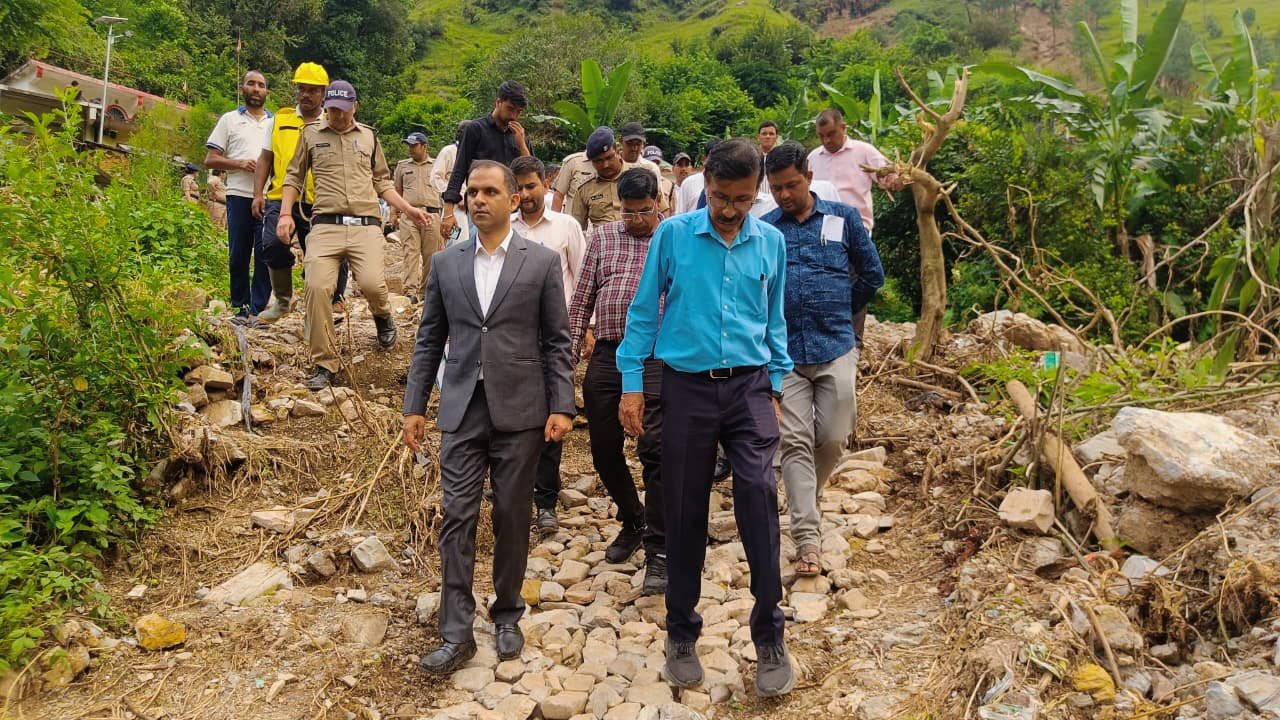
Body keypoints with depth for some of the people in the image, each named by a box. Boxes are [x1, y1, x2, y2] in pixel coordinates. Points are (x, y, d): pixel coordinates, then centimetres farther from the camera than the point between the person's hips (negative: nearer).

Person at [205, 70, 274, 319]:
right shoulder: (229, 120, 12)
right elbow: (210, 160, 8)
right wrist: (240, 163, -9)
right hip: (240, 196, -1)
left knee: (266, 255, -3)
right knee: (239, 255, 2)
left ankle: (258, 309, 1)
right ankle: (240, 307, 12)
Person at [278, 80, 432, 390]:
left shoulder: (368, 136, 19)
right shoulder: (311, 134, 15)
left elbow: (382, 182, 23)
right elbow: (294, 177, 18)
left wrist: (409, 209, 12)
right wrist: (285, 214, 5)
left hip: (366, 225, 0)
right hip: (326, 225, 0)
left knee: (372, 283, -22)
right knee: (317, 287, -17)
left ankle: (383, 317, 16)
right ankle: (325, 364, -4)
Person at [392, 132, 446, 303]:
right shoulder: (402, 165, 16)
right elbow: (397, 191, 18)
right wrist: (394, 213, 10)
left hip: (431, 214, 0)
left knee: (431, 254, 2)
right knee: (410, 252, -9)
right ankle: (410, 291, -14)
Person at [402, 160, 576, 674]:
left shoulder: (542, 261, 1)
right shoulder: (446, 263, 8)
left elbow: (557, 340, 0)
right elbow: (429, 340, 10)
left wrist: (561, 407, -6)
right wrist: (414, 405, 6)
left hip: (519, 410, -1)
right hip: (462, 409, 2)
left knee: (512, 517, 8)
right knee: (457, 518, 0)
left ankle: (507, 617, 26)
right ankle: (456, 633, 9)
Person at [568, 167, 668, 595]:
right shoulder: (603, 237, 13)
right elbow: (582, 298, 13)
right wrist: (570, 350, 8)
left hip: (656, 357, -4)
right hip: (606, 355, 4)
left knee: (655, 450, -8)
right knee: (604, 449, 11)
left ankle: (658, 551, 0)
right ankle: (632, 522, 34)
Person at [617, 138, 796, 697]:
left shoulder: (771, 243, 4)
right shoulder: (673, 234, -2)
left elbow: (775, 321, 12)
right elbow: (644, 311, 2)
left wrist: (774, 389, 10)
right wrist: (632, 385, -1)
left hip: (749, 385, 1)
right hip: (687, 386, -1)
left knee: (759, 494, -12)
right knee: (684, 511, 6)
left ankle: (770, 637, 4)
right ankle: (681, 634, 24)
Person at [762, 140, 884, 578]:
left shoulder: (842, 219, 5)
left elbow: (872, 275, 13)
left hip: (836, 348, 0)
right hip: (785, 351, 0)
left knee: (832, 438, 4)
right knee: (795, 442, -3)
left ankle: (808, 496, 34)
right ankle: (808, 537, 0)